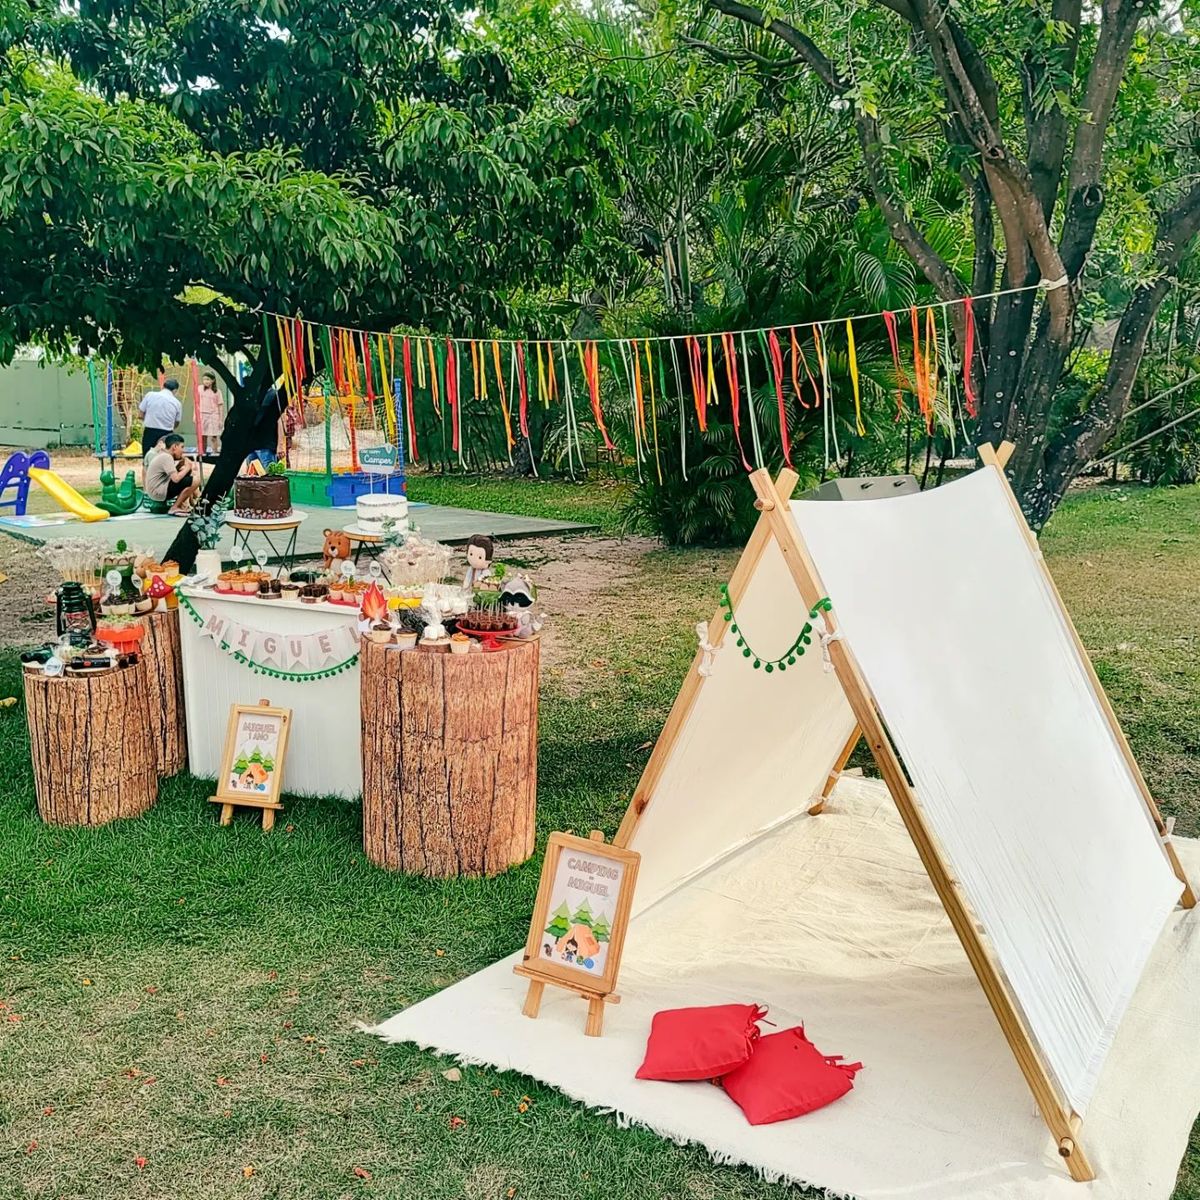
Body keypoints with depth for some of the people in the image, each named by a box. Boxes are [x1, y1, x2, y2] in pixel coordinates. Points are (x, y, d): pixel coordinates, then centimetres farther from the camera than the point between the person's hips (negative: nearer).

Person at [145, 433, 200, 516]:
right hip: (159, 492, -11)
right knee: (195, 480, -21)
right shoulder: (167, 457, -16)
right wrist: (187, 468, -10)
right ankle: (175, 508, -11)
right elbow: (176, 479, -25)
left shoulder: (163, 455, 15)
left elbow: (173, 473, 19)